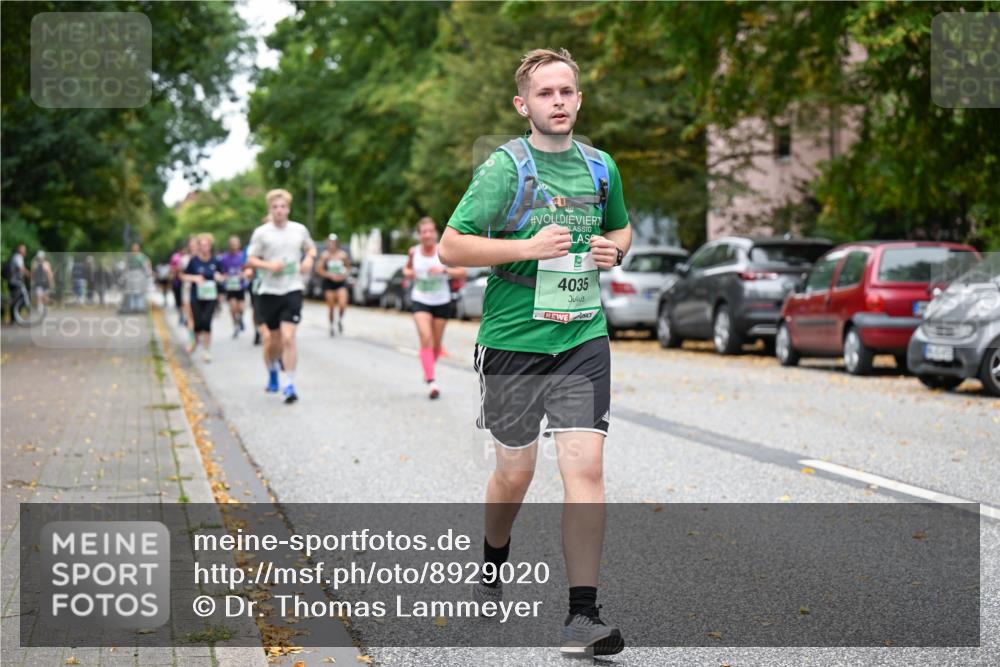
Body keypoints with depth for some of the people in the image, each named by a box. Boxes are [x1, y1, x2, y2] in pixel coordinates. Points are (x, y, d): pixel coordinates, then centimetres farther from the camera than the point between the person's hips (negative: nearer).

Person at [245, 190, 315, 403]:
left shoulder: (299, 230, 5)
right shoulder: (261, 233, -1)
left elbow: (311, 248, 22)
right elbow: (250, 260, 1)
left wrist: (309, 259, 1)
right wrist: (268, 265, -17)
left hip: (293, 290, 0)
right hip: (269, 292, 0)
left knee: (288, 338, -14)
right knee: (275, 340, 9)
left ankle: (289, 386, -9)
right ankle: (272, 371, 41)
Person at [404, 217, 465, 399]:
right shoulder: (414, 252, -2)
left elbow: (462, 271, -11)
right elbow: (407, 268, 18)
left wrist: (444, 271, -26)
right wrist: (408, 273, -6)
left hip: (442, 302, 0)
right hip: (420, 302, 0)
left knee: (436, 343, 11)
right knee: (426, 338, -18)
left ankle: (429, 368, 42)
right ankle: (431, 381, -23)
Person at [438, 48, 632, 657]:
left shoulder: (601, 166, 8)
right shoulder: (503, 168, -6)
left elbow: (621, 227, 26)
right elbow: (451, 246, -9)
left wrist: (614, 248, 3)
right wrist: (530, 247, -18)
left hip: (583, 338, 2)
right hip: (513, 339, -2)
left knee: (586, 467, -11)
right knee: (516, 471, 11)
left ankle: (583, 616, -8)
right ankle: (494, 562, 43)